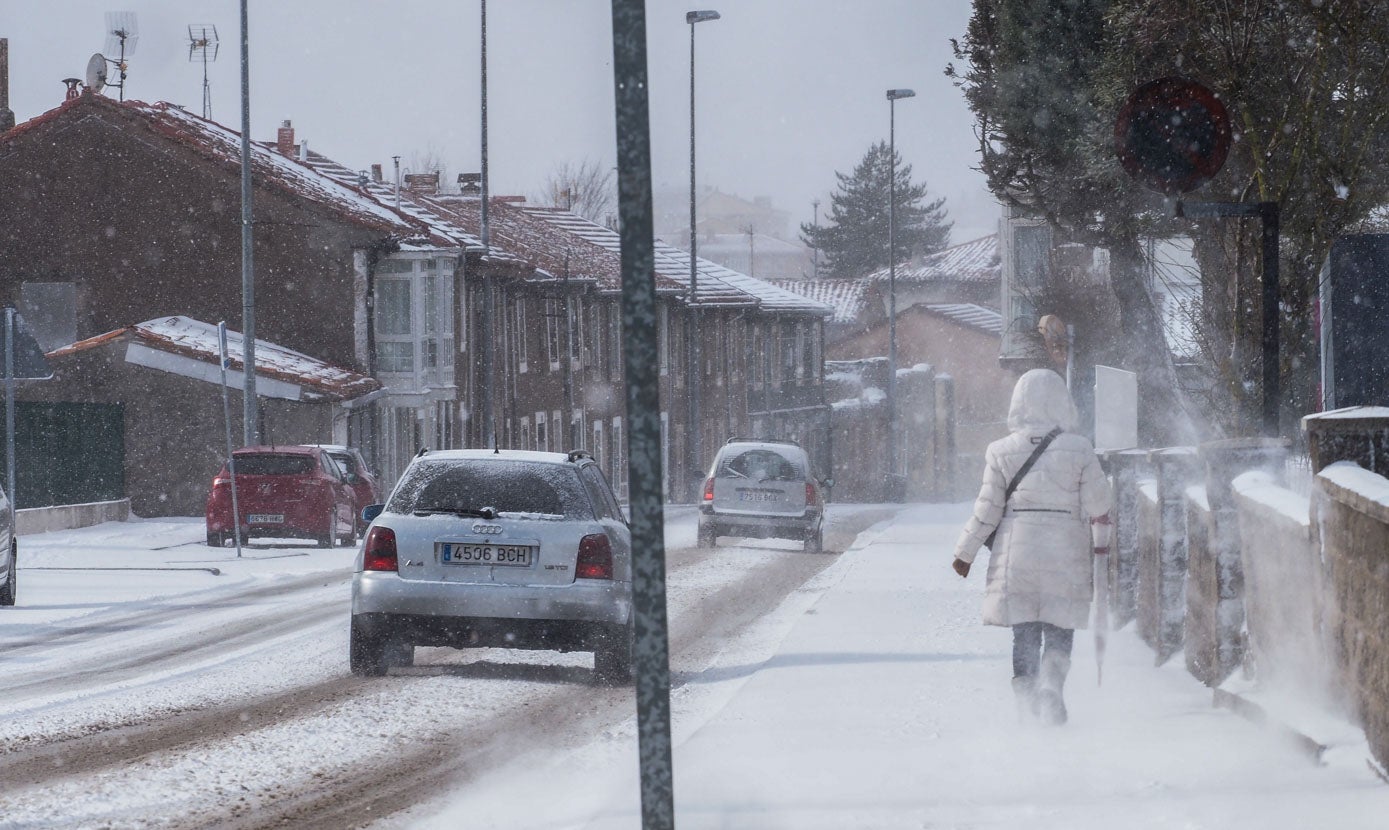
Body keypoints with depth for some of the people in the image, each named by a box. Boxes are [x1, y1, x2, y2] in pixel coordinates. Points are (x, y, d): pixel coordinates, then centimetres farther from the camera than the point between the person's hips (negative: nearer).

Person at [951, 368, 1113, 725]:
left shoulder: (1001, 452, -3)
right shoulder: (1079, 450, -5)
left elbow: (987, 509, 0)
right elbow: (1098, 503, -1)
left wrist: (965, 552, 12)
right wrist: (1101, 540, 17)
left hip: (1017, 554, 1)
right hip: (1066, 553, -1)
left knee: (1025, 634, 9)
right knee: (1059, 632, 6)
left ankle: (1027, 700, 2)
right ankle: (1051, 684, -16)